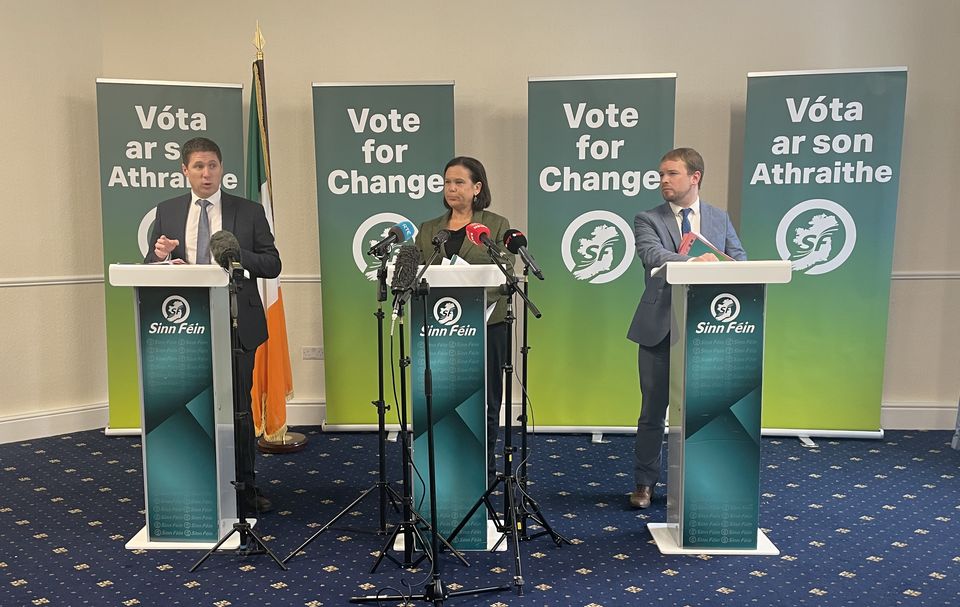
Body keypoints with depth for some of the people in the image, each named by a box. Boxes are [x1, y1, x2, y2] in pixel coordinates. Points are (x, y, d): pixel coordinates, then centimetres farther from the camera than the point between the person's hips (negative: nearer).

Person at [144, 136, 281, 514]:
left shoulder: (249, 211, 3)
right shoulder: (167, 212, 9)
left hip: (236, 324, -2)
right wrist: (160, 257, -13)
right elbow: (151, 267, 10)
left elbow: (272, 264, -1)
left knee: (239, 409, 5)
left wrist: (236, 253, -18)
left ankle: (244, 486, 17)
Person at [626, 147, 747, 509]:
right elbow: (653, 256, -19)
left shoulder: (720, 219, 11)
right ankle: (645, 483, 20)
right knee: (654, 409, 7)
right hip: (661, 327, -2)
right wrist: (694, 262, -36)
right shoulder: (647, 220, 0)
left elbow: (740, 262, 8)